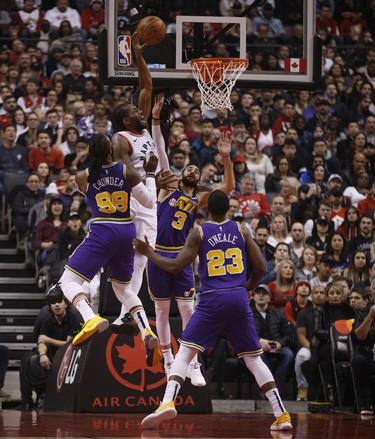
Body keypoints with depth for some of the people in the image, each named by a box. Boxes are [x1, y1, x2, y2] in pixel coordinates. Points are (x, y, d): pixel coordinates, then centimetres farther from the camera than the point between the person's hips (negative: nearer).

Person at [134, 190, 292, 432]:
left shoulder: (199, 232, 2)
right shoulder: (241, 230, 9)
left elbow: (176, 266, -1)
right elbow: (260, 268, 8)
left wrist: (148, 252, 12)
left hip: (213, 300, -3)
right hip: (240, 299, 3)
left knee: (184, 353, 0)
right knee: (254, 358, 12)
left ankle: (168, 402, -22)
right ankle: (282, 414, 6)